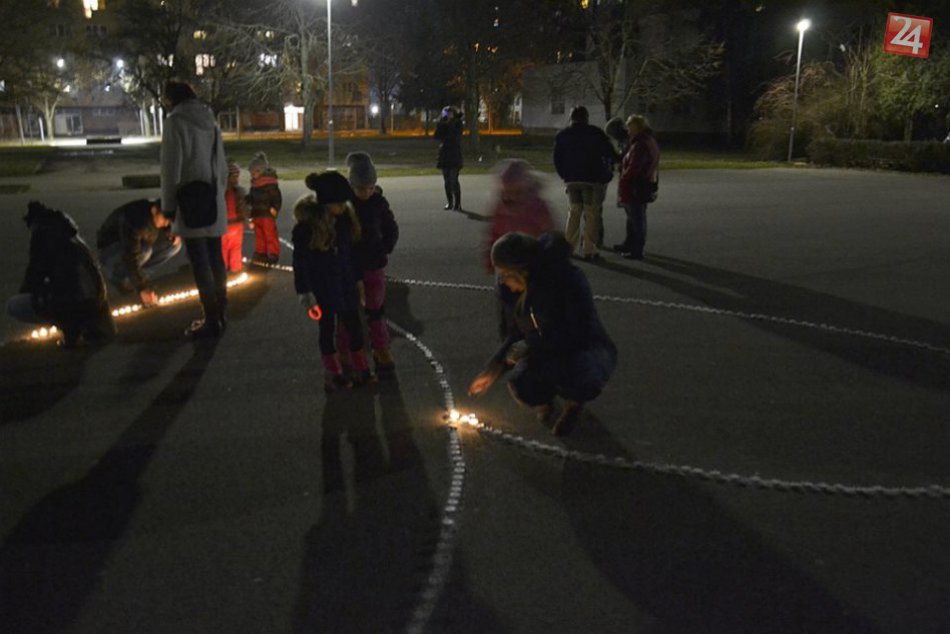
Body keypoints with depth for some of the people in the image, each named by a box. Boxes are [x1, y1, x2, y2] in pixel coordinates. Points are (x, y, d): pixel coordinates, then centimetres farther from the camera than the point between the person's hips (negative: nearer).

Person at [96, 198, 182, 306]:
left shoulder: (160, 216, -14)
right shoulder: (133, 220, -36)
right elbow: (130, 257, -41)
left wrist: (172, 235, -20)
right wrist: (142, 288, -45)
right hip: (110, 251, -7)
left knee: (175, 244, -10)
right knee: (143, 250, -37)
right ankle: (117, 274, -8)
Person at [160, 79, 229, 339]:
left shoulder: (175, 122, -7)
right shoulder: (210, 121, 12)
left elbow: (171, 167, -11)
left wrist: (167, 204, -6)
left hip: (191, 200, -7)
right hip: (213, 199, 7)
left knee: (200, 262, -4)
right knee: (215, 258, 11)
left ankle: (212, 320, -2)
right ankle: (221, 314, 18)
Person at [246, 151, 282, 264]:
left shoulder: (270, 182, -12)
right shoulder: (254, 183, 11)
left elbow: (277, 197, -14)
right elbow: (251, 197, 21)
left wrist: (274, 208, -19)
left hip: (267, 214, -8)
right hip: (257, 214, 8)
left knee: (270, 235, -2)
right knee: (259, 235, 14)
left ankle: (273, 254, 6)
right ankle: (261, 253, 23)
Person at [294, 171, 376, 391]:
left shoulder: (346, 217, -3)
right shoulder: (307, 224, -19)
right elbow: (300, 261, -14)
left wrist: (358, 278, 13)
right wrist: (305, 292, -13)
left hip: (346, 283, 5)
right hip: (323, 287, -5)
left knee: (354, 326, 12)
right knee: (328, 329, 9)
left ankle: (361, 369, 28)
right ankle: (333, 375, 24)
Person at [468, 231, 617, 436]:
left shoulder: (569, 280, -25)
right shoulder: (514, 290, -6)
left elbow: (580, 335, -27)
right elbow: (516, 336, 7)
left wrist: (530, 346, -22)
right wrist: (492, 371, -2)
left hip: (588, 352, -4)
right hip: (547, 355, 4)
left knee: (579, 377, -39)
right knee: (521, 386, -26)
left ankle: (574, 403, 1)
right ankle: (546, 397, 13)